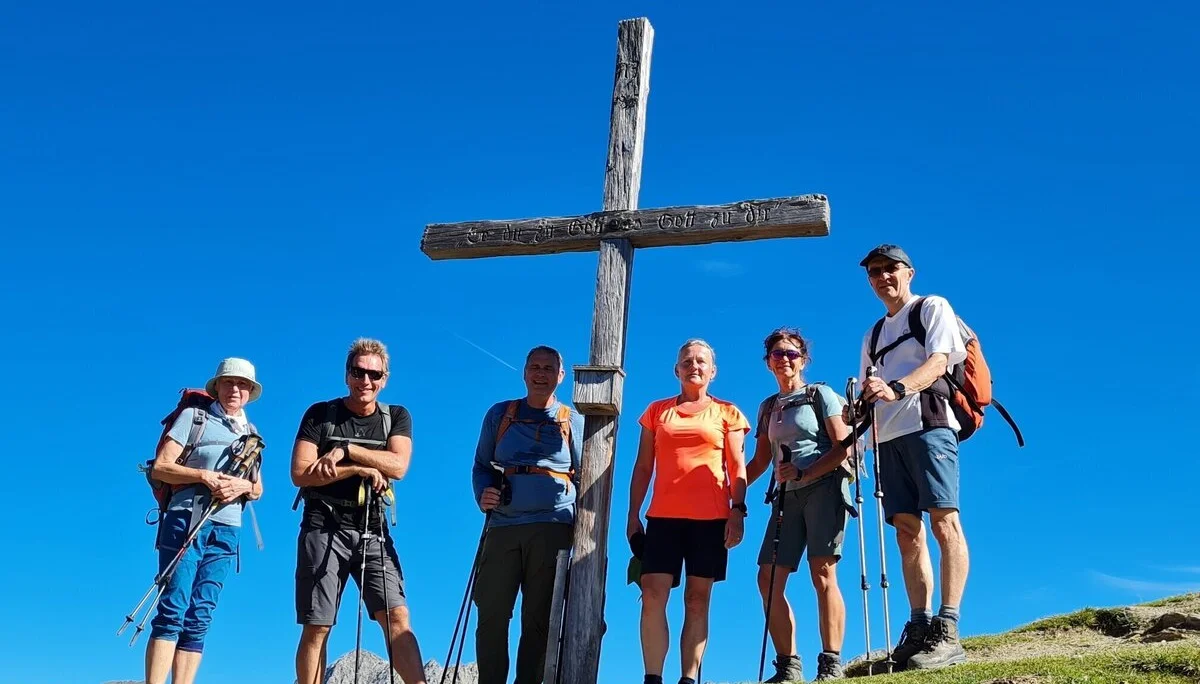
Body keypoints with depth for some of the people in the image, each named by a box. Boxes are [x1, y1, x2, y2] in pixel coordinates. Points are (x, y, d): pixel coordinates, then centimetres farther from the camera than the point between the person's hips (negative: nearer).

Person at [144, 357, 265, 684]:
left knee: (199, 619, 1)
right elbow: (160, 467, -2)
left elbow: (258, 488, 19)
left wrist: (243, 486, -5)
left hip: (226, 530, 5)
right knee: (173, 611, -13)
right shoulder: (193, 417, 5)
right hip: (187, 520, -5)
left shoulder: (251, 434, 20)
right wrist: (203, 476, -15)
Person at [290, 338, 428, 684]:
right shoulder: (320, 414, 4)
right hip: (324, 528, -1)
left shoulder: (397, 417, 10)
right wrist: (360, 469, -12)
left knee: (397, 618, -12)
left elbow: (398, 466, -7)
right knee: (316, 628, -1)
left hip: (373, 532, 1)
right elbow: (301, 473, -6)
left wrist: (345, 451, -13)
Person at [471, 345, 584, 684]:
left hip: (552, 529, -1)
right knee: (492, 615, -3)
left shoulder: (574, 421, 12)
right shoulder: (500, 414, 14)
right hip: (503, 527, 1)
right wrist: (482, 494, -5)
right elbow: (481, 465, 16)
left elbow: (583, 478, 12)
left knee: (538, 619, 0)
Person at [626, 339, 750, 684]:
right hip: (663, 516, 1)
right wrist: (633, 514, 7)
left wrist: (738, 510, -7)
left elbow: (737, 467, 6)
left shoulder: (726, 413, 11)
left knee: (697, 600, -2)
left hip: (711, 517, -1)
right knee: (653, 595, -10)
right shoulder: (656, 411, 16)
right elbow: (642, 468, 15)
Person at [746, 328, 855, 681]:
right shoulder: (768, 407, 20)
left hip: (824, 487, -6)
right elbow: (761, 461, 21)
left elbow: (843, 447, -6)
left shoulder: (820, 394, 4)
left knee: (822, 573, -16)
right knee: (769, 578, -4)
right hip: (788, 496, 6)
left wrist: (804, 473, -18)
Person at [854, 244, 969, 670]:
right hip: (888, 435, 7)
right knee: (907, 530, 1)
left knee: (943, 520, -16)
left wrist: (897, 388, -26)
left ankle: (947, 632, -22)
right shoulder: (873, 335, 26)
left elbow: (938, 362, -9)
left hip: (927, 424, -7)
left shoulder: (932, 308, 7)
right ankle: (919, 627, 0)